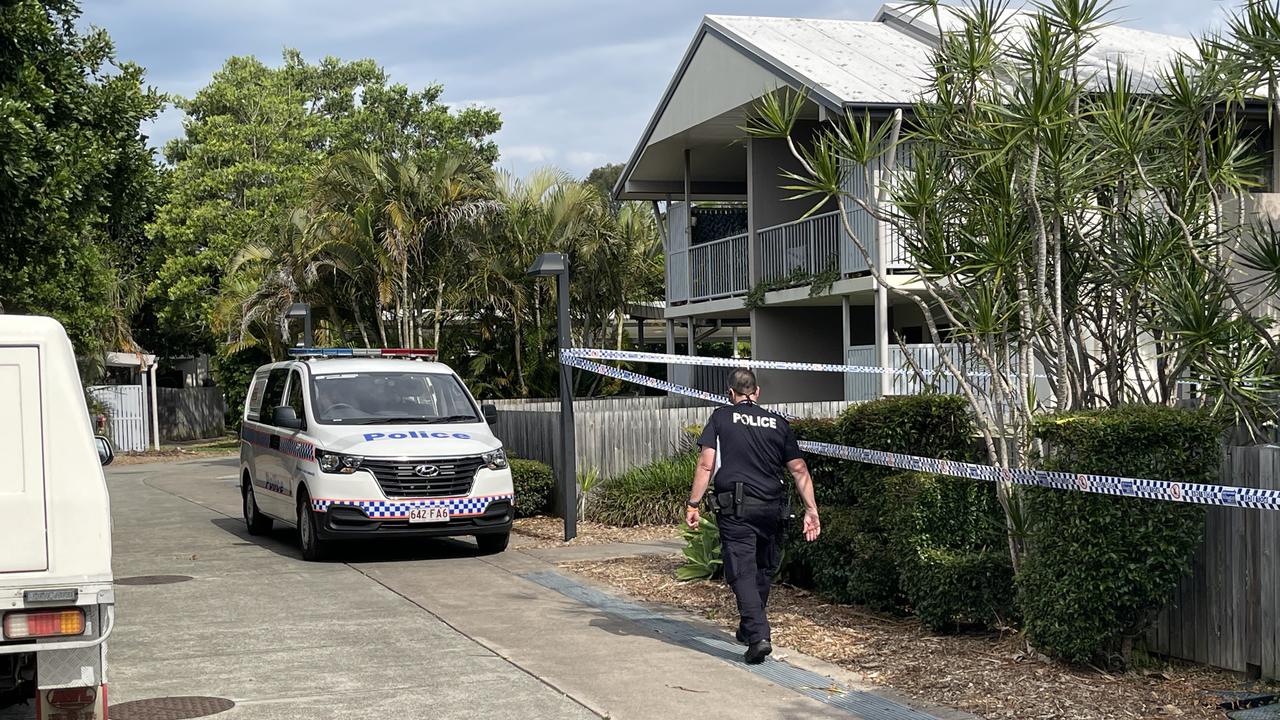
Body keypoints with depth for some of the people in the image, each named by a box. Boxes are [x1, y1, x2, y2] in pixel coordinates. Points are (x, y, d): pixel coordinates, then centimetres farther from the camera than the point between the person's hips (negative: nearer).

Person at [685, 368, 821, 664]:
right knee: (764, 569, 19)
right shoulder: (778, 423, 11)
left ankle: (758, 636, -18)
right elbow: (799, 470, 8)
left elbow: (706, 464, -4)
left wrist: (693, 504, -1)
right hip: (772, 508, 3)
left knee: (742, 572, -4)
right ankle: (749, 629, 32)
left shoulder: (721, 418, 3)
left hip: (736, 509, -3)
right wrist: (811, 510, 9)